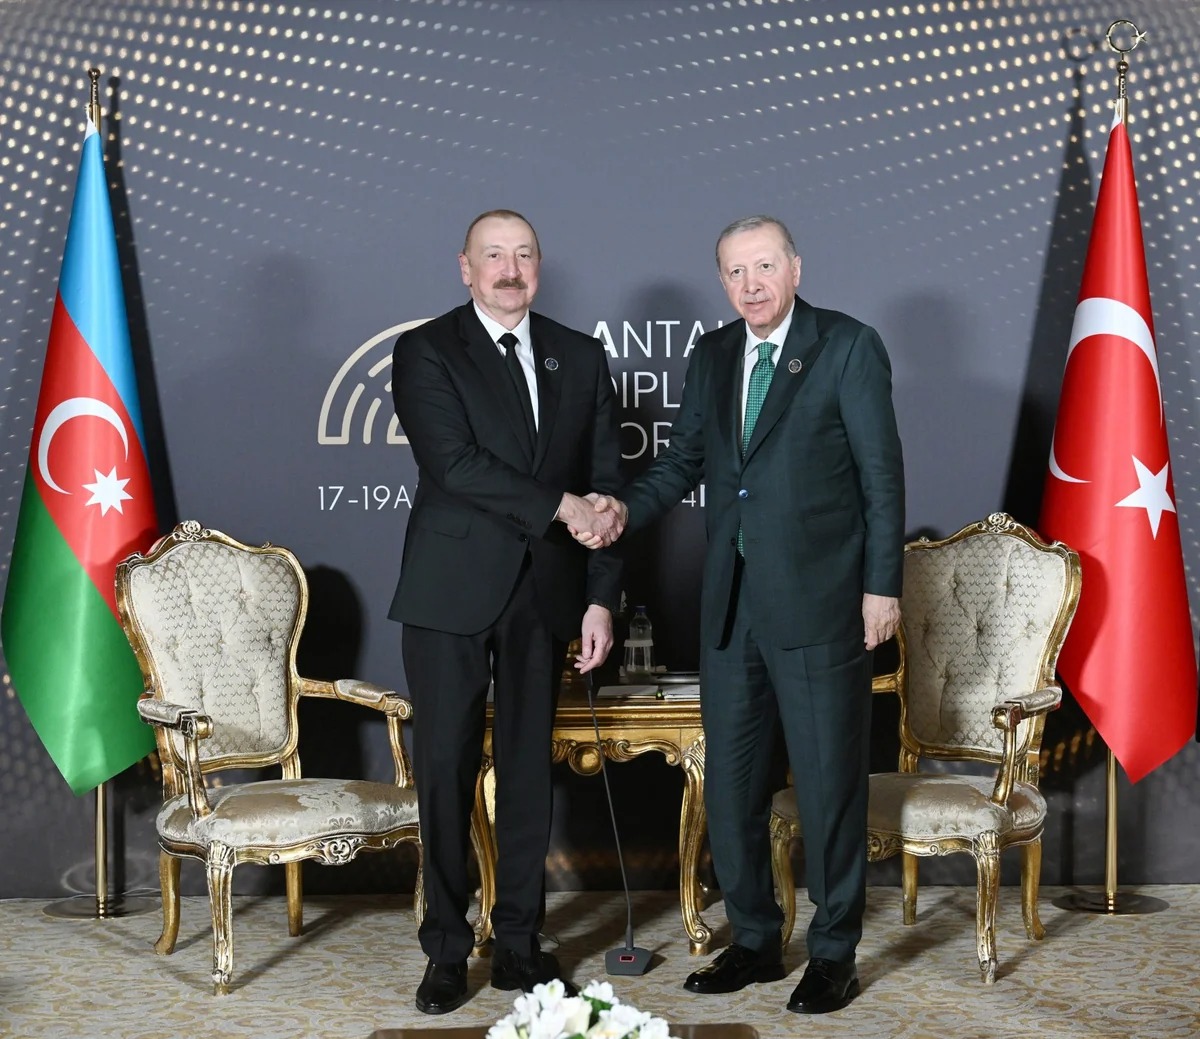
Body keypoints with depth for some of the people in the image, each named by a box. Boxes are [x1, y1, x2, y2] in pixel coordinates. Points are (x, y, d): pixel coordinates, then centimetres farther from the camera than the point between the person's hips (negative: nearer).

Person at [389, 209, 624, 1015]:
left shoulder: (581, 358, 10)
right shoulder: (425, 351, 0)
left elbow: (606, 485, 7)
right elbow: (455, 463, -14)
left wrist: (601, 598, -1)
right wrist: (558, 505, -17)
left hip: (545, 593, 3)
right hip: (452, 591, -3)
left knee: (530, 769, 7)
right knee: (445, 770, 1)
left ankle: (520, 942, 18)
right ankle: (448, 949, 12)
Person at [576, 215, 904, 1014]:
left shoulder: (849, 347, -5)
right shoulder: (713, 356, 12)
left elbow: (882, 473, -6)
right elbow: (685, 458, 12)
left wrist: (882, 585, -10)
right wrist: (627, 509, -7)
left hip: (818, 600, -6)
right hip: (732, 602, 6)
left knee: (829, 781, 3)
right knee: (730, 780, 11)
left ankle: (835, 955, 16)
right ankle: (755, 941, 26)